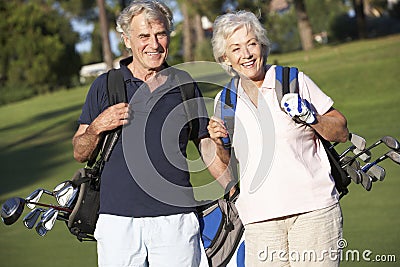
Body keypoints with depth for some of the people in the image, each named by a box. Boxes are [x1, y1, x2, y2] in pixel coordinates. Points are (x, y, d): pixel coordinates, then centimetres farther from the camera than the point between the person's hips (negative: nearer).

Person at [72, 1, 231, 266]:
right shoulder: (105, 85, 7)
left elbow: (206, 145, 16)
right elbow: (80, 154, 10)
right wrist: (98, 127, -10)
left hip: (176, 221, 1)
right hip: (117, 220, 0)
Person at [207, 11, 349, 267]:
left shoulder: (294, 80, 3)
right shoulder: (224, 101, 11)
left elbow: (342, 132, 5)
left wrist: (310, 117, -11)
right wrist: (220, 143, 2)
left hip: (313, 207, -2)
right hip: (260, 216, 2)